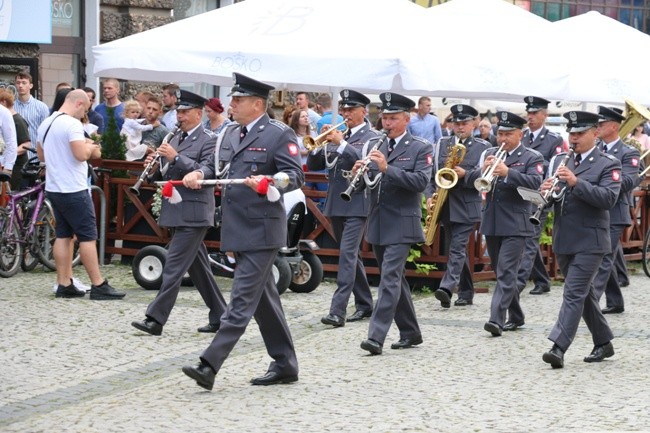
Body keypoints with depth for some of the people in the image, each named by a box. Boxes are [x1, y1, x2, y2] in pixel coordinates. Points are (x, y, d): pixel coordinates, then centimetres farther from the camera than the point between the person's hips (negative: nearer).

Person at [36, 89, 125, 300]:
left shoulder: (46, 124, 11)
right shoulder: (72, 124, -16)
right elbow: (81, 155, -25)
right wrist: (90, 147, -2)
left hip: (53, 188, 9)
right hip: (73, 189, -9)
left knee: (63, 235, 11)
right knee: (87, 236, -4)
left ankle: (64, 284, 10)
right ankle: (98, 285, -3)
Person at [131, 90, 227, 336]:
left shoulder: (208, 141, -8)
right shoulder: (176, 139, 17)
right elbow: (165, 175, 21)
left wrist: (176, 157, -24)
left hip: (193, 214, -9)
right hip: (178, 212, 9)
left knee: (174, 265, -11)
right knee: (198, 267, 12)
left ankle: (156, 319, -12)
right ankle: (219, 317, 19)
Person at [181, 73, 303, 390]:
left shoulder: (279, 134, -8)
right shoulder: (230, 133, 15)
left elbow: (295, 176, -13)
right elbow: (216, 166, 20)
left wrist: (266, 180, -31)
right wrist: (199, 174, -2)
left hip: (261, 230, -9)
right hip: (237, 229, 9)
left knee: (243, 298, -10)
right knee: (263, 298, 13)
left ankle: (210, 365, -16)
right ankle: (285, 365, 21)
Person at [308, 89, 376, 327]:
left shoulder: (372, 137, -2)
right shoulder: (338, 136, 15)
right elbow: (313, 165, 10)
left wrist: (341, 143, -23)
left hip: (357, 204, -7)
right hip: (336, 205, 7)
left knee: (348, 254, -15)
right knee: (351, 255, 13)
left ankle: (338, 310, -21)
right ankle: (364, 304, 24)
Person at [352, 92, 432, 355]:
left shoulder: (420, 148, -3)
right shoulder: (373, 148, 13)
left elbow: (421, 182, -16)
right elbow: (363, 185, 9)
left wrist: (387, 168, -25)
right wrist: (358, 173, -15)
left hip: (401, 225, -6)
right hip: (377, 225, 6)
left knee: (390, 278, -14)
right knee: (394, 279, 13)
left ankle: (376, 337, -19)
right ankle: (410, 333, 23)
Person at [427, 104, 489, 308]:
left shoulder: (482, 147, 0)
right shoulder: (441, 144, 11)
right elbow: (430, 172, 9)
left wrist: (465, 175, -21)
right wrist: (430, 195, -5)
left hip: (467, 207, -5)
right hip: (446, 207, 5)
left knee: (457, 249, -14)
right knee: (457, 250, 11)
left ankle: (447, 288, -24)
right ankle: (466, 292, 20)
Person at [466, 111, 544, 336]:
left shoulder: (532, 157, -2)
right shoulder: (490, 154, 12)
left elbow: (535, 183, -18)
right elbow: (471, 180, 5)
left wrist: (508, 172, -29)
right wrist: (483, 169, -16)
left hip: (515, 224, -6)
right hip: (491, 223, 6)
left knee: (506, 272, -14)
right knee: (501, 272, 13)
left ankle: (497, 319, -21)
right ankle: (516, 317, 26)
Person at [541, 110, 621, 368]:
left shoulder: (607, 165, -4)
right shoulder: (560, 162, 13)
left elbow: (608, 198, -19)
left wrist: (576, 182, -28)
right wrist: (546, 191, -12)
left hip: (590, 241, -6)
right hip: (563, 239, 7)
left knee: (574, 293, -13)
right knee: (584, 294, 14)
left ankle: (559, 348, -19)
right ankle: (604, 343, 26)